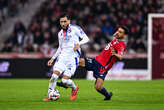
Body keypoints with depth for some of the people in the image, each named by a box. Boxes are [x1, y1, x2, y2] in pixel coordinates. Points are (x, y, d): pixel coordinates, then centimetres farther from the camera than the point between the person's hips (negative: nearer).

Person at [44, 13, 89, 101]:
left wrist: (79, 43, -19)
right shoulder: (60, 33, 18)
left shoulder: (75, 29, 1)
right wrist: (53, 58, 22)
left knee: (65, 80, -12)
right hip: (62, 56, 5)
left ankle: (74, 88, 19)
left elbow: (86, 38, 1)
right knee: (54, 75, -16)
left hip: (73, 57, -5)